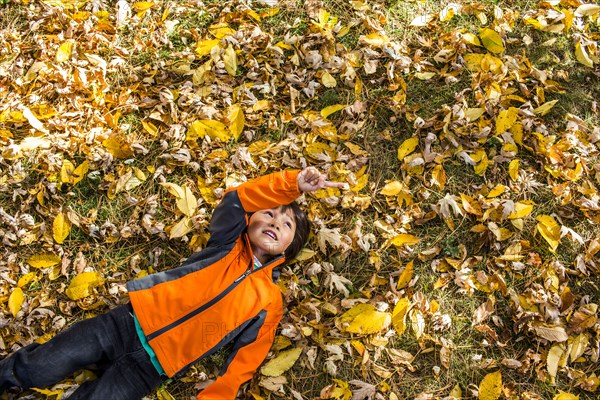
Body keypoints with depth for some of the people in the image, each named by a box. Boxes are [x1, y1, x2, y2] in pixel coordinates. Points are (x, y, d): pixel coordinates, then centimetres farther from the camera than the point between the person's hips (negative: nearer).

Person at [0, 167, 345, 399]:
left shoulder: (269, 302, 2)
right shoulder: (228, 245, 5)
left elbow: (246, 360, -1)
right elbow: (237, 200, -13)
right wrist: (293, 184, -26)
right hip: (131, 321, 1)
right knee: (36, 371, -2)